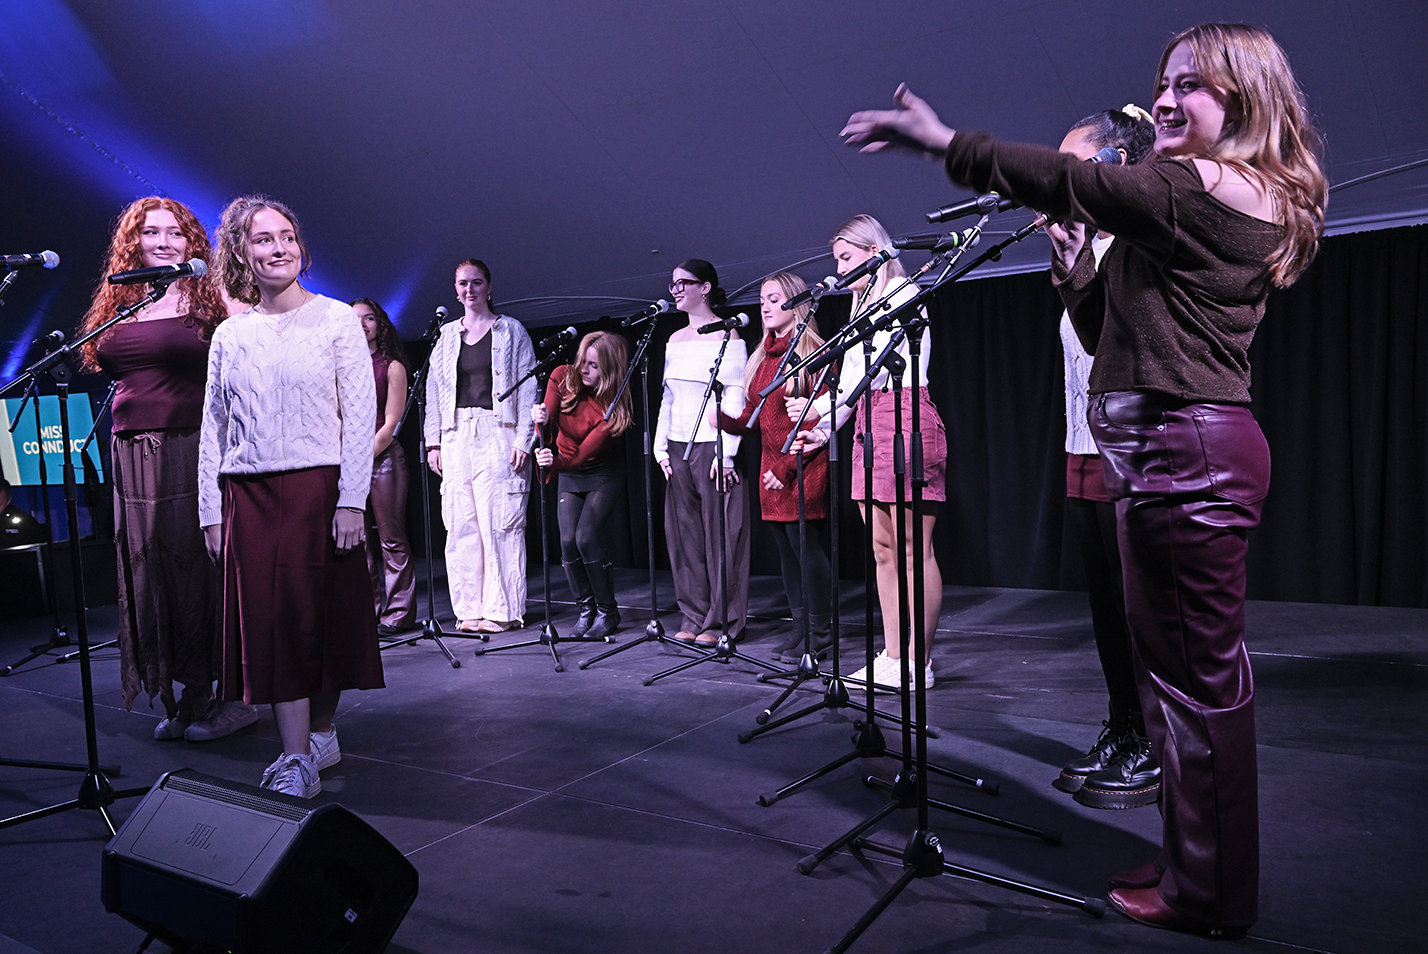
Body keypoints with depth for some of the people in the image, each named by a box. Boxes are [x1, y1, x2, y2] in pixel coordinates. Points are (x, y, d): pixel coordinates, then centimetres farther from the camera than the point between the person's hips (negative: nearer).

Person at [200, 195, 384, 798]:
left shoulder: (337, 320, 2)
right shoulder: (229, 336, 11)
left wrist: (352, 500, -12)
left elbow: (362, 415, -4)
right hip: (250, 495, 3)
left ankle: (321, 732, 23)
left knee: (325, 616, 3)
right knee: (271, 622, -1)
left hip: (320, 487, -2)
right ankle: (297, 761, 3)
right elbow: (213, 428, 13)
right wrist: (210, 511, 7)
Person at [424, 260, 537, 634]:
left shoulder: (511, 331, 5)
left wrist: (523, 439, -9)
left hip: (497, 433, -4)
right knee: (461, 524, 2)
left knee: (499, 522, -6)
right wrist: (433, 442, 7)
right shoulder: (447, 336, 16)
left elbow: (529, 389, 0)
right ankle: (470, 609, 10)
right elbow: (434, 391, 16)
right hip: (457, 436, 4)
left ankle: (503, 610, 2)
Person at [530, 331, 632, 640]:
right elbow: (547, 417, -18)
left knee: (587, 537, -18)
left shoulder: (615, 407, -25)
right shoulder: (563, 378, -12)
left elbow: (583, 454, -29)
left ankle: (607, 612, 0)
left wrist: (554, 463, -46)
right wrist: (542, 418, -41)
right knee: (568, 541, -9)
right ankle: (586, 610, 10)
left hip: (603, 474, -4)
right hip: (569, 475, 4)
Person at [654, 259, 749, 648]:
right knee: (684, 534, 7)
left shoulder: (726, 335, -3)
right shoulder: (675, 339, 17)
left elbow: (735, 397, -9)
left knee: (721, 534, -2)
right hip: (678, 448, 7)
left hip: (712, 447, -7)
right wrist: (661, 448, 9)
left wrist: (726, 452, -15)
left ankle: (724, 621, 6)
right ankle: (695, 617, 16)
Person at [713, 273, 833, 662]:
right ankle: (800, 627, 18)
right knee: (786, 550, 9)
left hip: (804, 466, -7)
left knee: (805, 546, -7)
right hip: (771, 468, 7)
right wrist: (723, 419, -7)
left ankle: (819, 632, 4)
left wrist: (787, 467, -15)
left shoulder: (812, 351, -6)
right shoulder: (762, 356, 17)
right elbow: (751, 418, 14)